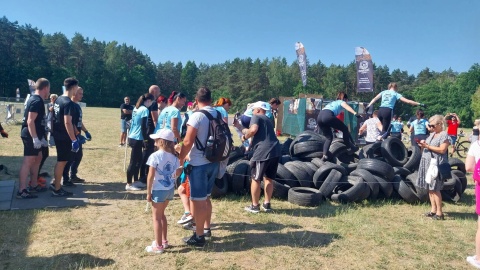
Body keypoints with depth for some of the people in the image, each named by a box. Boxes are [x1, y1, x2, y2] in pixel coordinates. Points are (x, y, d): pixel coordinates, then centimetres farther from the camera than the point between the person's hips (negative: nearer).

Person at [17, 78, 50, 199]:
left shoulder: (34, 99, 16)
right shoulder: (37, 101, -16)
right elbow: (30, 121, -23)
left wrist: (40, 137, 24)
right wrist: (35, 138, -26)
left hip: (32, 136, 11)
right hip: (31, 136, -11)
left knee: (38, 158, 18)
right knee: (28, 161, -8)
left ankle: (34, 185, 26)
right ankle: (21, 191, -4)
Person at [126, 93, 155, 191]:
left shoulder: (136, 108, 12)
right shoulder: (145, 110, -14)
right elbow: (143, 127, -17)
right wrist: (145, 139, -12)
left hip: (133, 137, 9)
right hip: (137, 139, -9)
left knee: (139, 159, 17)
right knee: (133, 161, -2)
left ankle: (136, 181, 24)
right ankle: (129, 184, 5)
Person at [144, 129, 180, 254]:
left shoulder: (155, 156, -17)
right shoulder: (174, 156, 1)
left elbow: (150, 177, -17)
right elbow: (175, 174, 8)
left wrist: (148, 192, -10)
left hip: (159, 190, -6)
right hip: (170, 189, 7)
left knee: (156, 217, 7)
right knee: (161, 214, 23)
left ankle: (158, 246, 12)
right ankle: (164, 241, 32)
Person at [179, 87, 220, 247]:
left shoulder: (197, 115, -14)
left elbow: (188, 141, -18)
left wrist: (180, 161, -7)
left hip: (199, 164, -7)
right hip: (214, 162, 7)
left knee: (197, 200, 3)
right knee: (206, 197, 21)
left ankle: (199, 236, 11)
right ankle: (206, 229, 32)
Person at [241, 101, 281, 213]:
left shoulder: (256, 117, 2)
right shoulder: (268, 120, 27)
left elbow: (253, 129, -17)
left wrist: (245, 137, 1)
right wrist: (247, 131, 45)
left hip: (263, 151, -8)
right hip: (275, 150, 8)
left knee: (255, 179, 6)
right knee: (268, 178, 19)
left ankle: (255, 206, 15)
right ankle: (267, 204, 25)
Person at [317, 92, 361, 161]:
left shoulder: (332, 102, 41)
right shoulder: (341, 102, 22)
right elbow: (347, 107, -1)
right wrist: (355, 113, -18)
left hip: (319, 117, 7)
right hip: (328, 116, -7)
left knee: (329, 137, 19)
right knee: (345, 129, 12)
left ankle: (325, 155, 4)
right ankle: (351, 147, 14)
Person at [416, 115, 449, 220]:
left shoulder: (444, 135, -9)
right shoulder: (432, 134, 15)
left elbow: (442, 150, -19)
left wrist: (427, 146, -18)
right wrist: (423, 144, 1)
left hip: (436, 165, -8)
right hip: (427, 163, 8)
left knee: (435, 189, -5)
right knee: (430, 188, 10)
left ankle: (439, 213, 3)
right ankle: (433, 210, 19)